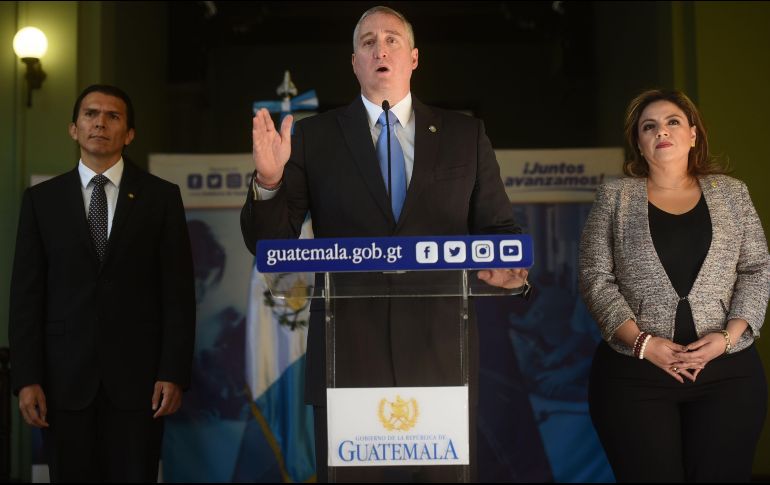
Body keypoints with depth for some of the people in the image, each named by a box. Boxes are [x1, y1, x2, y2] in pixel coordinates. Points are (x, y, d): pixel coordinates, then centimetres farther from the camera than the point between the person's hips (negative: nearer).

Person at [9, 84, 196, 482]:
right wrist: (26, 379, -3)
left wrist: (173, 374, -6)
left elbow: (178, 292, 1)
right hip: (64, 378, 1)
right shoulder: (41, 199, 7)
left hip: (136, 377, -1)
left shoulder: (161, 197, 4)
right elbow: (26, 294, 4)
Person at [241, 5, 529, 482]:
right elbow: (269, 242, 2)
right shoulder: (314, 137, 5)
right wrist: (269, 180, -17)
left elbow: (498, 227, 9)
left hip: (440, 353, 1)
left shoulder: (466, 134, 9)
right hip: (348, 354, -1)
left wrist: (506, 264, -14)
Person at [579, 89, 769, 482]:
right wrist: (641, 341, -12)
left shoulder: (731, 193, 9)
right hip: (634, 374, -1)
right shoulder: (615, 197, 5)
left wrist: (728, 336, -8)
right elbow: (595, 278, -1)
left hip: (728, 372, 2)